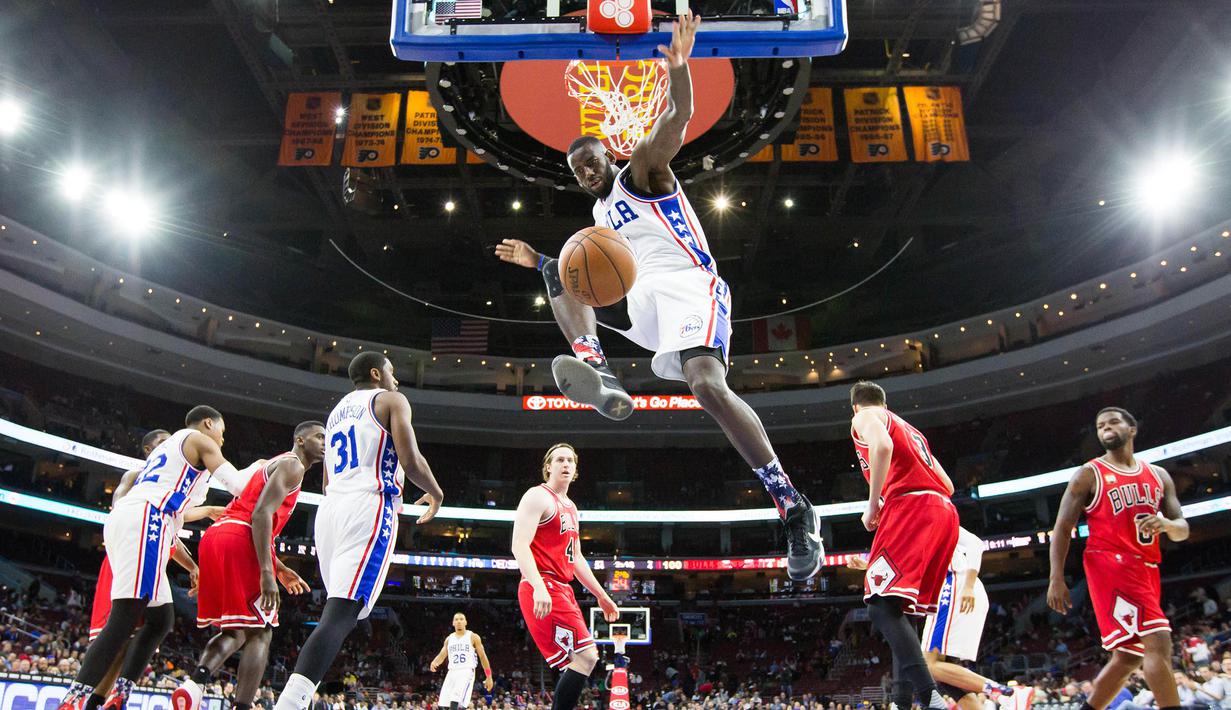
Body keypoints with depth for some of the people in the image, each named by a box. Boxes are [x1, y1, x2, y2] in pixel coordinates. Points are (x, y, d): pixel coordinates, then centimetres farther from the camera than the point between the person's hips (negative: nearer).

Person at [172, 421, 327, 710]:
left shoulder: (274, 465, 30)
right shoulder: (292, 465, -1)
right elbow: (261, 514, -16)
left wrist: (280, 568, 32)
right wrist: (267, 572, -22)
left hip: (214, 537, 9)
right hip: (239, 542, -9)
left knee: (236, 631, 14)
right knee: (259, 633, -2)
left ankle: (195, 681, -10)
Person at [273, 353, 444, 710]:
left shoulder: (336, 410, 27)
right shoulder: (391, 400, 5)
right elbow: (411, 461, -8)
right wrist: (436, 493, 11)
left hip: (330, 508, 8)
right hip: (369, 510, -8)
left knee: (337, 609, 16)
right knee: (340, 613, -15)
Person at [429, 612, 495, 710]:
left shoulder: (473, 637, 3)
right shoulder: (449, 639, 16)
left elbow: (483, 657, 3)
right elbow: (442, 655, 13)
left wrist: (489, 677, 0)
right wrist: (434, 662, -12)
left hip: (466, 672, -5)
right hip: (452, 672, 5)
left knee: (454, 702, -23)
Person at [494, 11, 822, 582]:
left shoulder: (641, 170, 7)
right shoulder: (599, 214, 28)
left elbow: (678, 119, -8)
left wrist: (678, 69, -25)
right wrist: (535, 259, 29)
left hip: (688, 286, -8)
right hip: (638, 298, 8)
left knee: (707, 385, -31)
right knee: (560, 274, 3)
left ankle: (794, 509, -28)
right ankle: (600, 376, -25)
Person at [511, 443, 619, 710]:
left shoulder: (570, 507, 22)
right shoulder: (538, 496, -6)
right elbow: (520, 545, -18)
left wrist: (601, 596, 25)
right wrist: (539, 587, -31)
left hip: (562, 590, 10)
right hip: (543, 591, -10)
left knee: (583, 659, 9)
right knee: (586, 656, -17)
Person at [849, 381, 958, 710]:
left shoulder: (864, 418, 10)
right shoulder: (909, 429, 34)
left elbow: (882, 446, -16)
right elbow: (947, 485, 28)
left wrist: (872, 505, -10)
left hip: (910, 508, -9)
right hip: (944, 512, 9)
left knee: (881, 607, -17)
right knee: (897, 609, 14)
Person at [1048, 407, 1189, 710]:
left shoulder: (1159, 476, 17)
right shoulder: (1089, 474, 1)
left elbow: (1183, 529, 15)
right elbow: (1062, 527, -2)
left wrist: (1167, 524, -11)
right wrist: (1056, 578, -11)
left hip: (1146, 569, 7)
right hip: (1110, 563, -7)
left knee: (1128, 657, 8)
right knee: (1158, 641, -20)